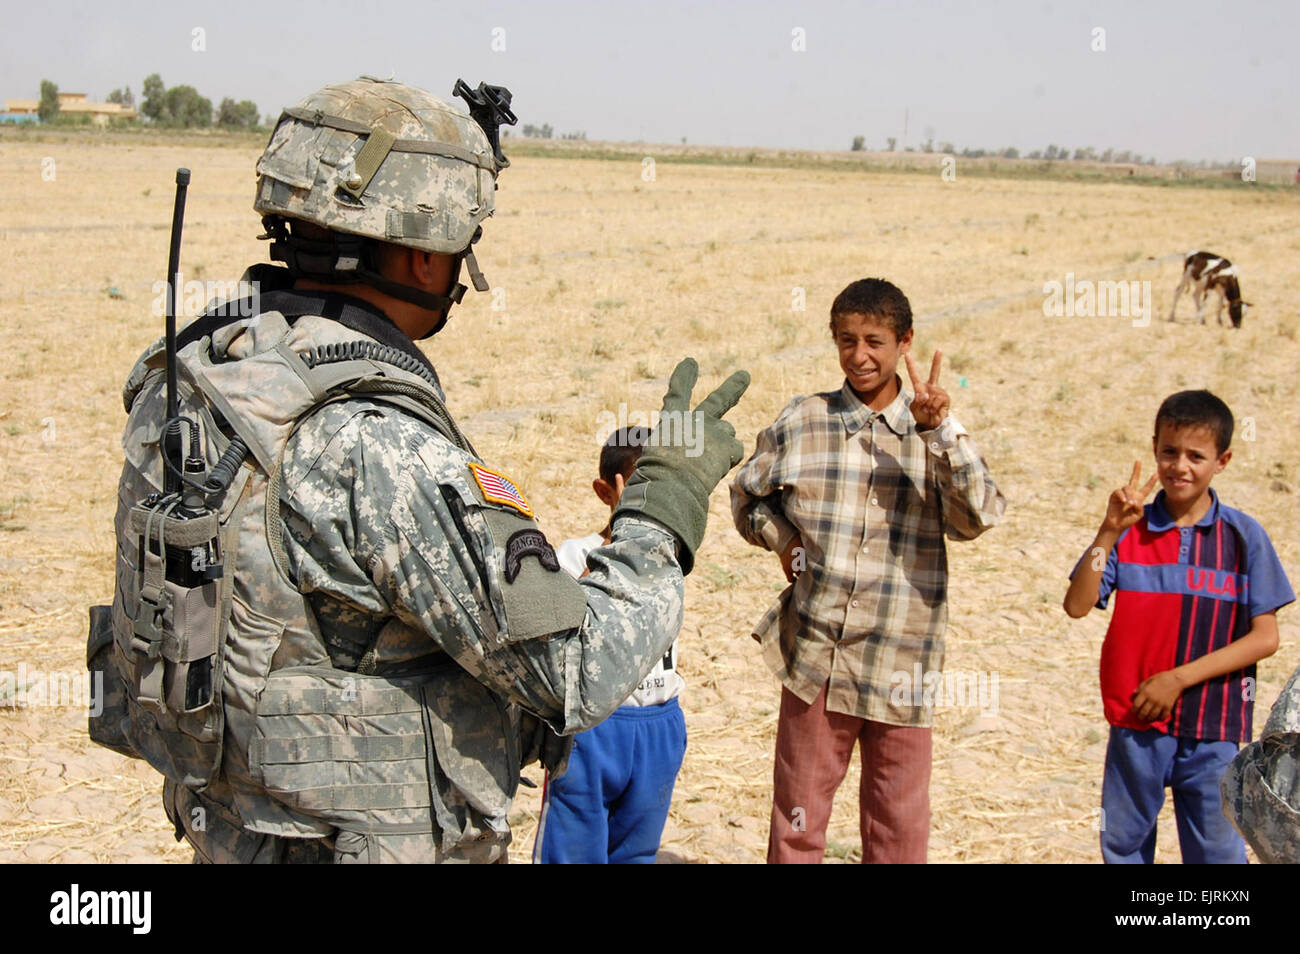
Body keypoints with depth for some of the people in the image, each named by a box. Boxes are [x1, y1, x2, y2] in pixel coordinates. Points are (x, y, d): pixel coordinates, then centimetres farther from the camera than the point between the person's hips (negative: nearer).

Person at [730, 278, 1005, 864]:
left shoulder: (936, 434, 1)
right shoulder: (801, 422, 3)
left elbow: (977, 518, -13)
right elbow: (747, 496, 16)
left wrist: (940, 431, -22)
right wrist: (783, 538, -2)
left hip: (901, 661, 0)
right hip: (814, 655, 0)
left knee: (899, 831, 10)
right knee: (798, 824, 11)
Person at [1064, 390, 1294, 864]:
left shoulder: (1243, 537, -2)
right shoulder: (1130, 530, 0)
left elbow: (1265, 637, -4)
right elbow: (1077, 605, -9)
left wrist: (1180, 677, -11)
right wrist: (1109, 531, -20)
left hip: (1215, 733, -1)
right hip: (1136, 722, 1)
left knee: (1216, 851, 5)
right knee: (1123, 847, 11)